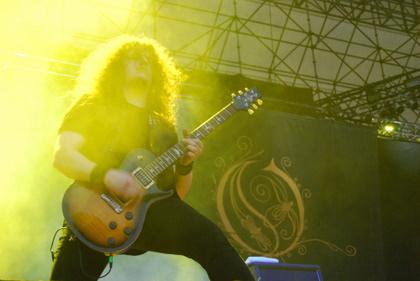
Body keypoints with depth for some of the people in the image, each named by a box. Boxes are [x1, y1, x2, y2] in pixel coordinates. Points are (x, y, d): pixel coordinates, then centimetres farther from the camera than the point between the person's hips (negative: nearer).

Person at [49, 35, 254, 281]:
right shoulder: (93, 107, 12)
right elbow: (62, 155, -4)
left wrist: (185, 165, -1)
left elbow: (178, 193, 21)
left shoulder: (163, 125, 24)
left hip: (152, 211, 2)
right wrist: (106, 176, -21)